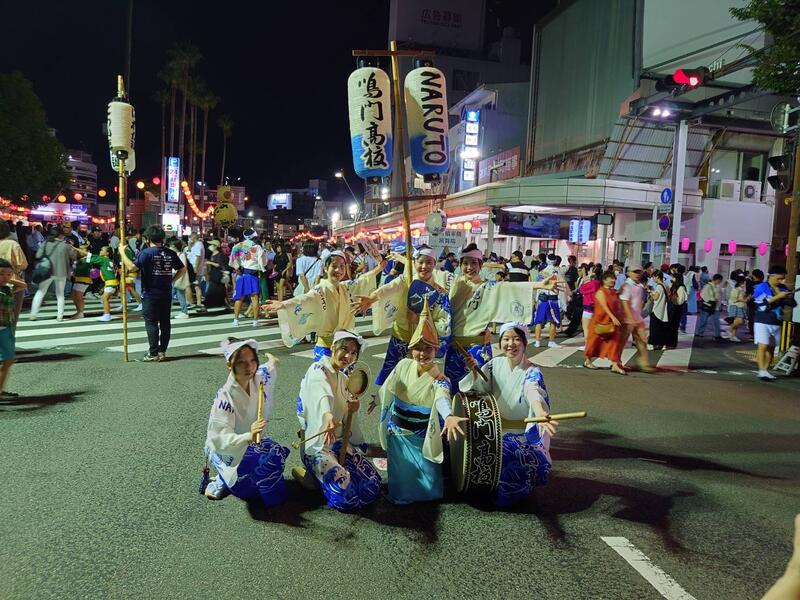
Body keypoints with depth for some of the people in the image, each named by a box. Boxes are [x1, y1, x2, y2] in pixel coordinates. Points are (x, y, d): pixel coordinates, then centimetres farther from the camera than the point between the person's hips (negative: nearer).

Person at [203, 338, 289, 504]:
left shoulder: (259, 379, -12)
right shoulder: (225, 397, -29)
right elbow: (220, 440, -34)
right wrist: (248, 437, -49)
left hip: (250, 443, 7)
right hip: (224, 451, -7)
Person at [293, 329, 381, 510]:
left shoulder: (344, 378, 12)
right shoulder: (318, 370, -13)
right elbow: (323, 394, -38)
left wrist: (353, 410, -7)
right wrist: (328, 415, -60)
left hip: (340, 441, 8)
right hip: (317, 444, -8)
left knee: (373, 486, -6)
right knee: (347, 495, -25)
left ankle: (320, 474, 12)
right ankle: (309, 475, 2)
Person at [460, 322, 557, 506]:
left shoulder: (532, 372, -15)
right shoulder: (494, 364, 0)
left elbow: (534, 394, -37)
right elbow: (476, 389, 1)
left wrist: (542, 414, -61)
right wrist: (473, 370, -21)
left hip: (521, 434, -4)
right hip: (494, 428, 5)